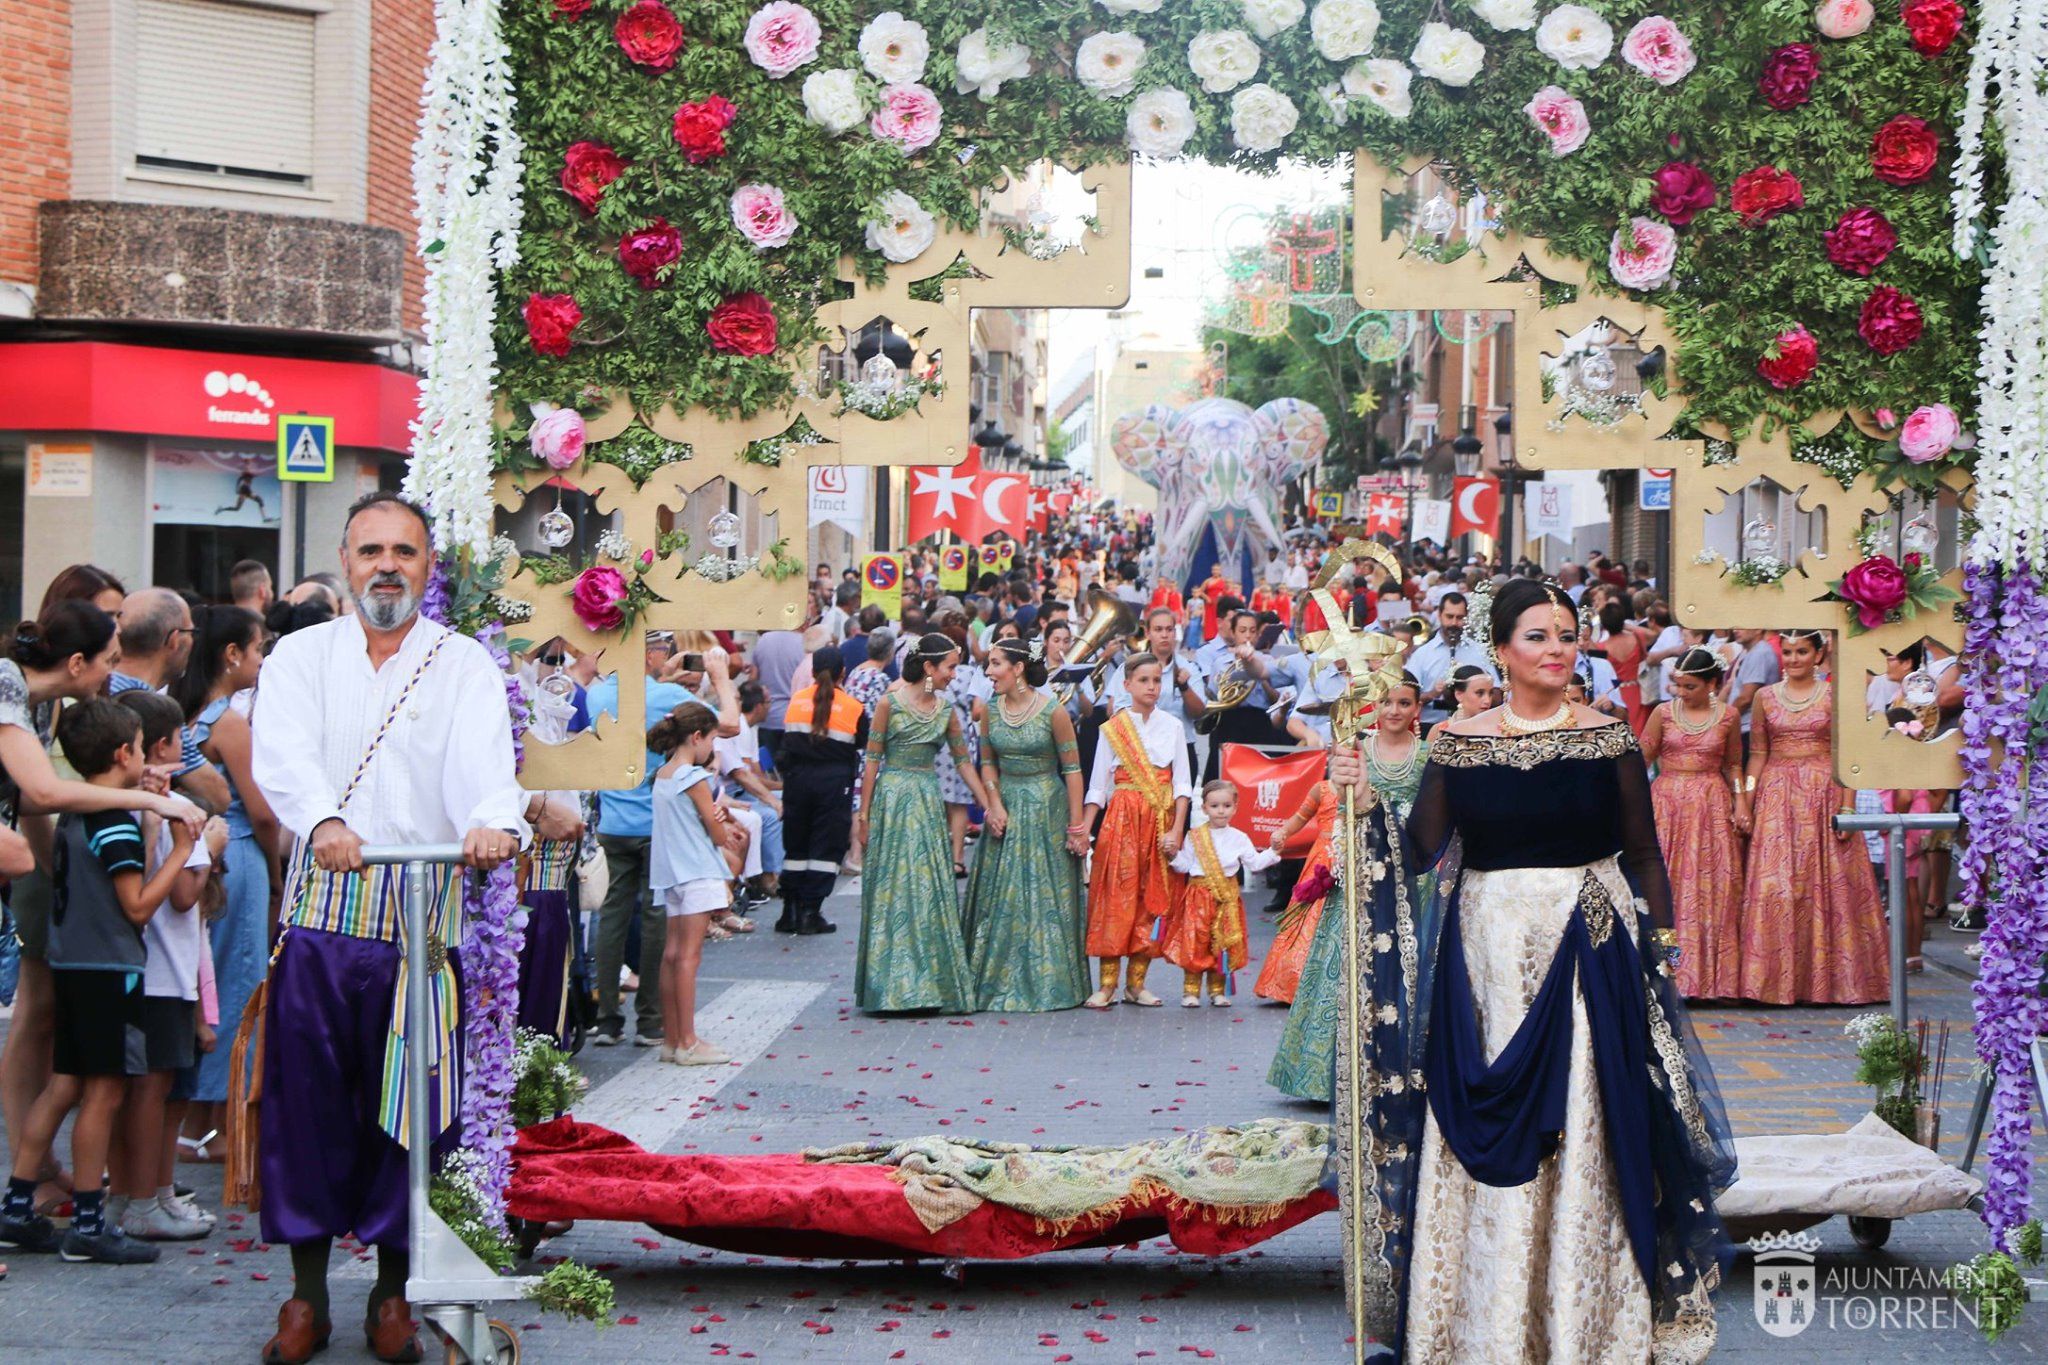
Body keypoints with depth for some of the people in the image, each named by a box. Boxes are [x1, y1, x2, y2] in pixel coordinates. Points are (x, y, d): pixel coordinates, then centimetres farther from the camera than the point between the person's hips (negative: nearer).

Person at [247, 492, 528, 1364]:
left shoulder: (465, 666, 7)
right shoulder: (302, 656, 9)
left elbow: (484, 757, -13)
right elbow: (282, 753, -10)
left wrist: (495, 821, -36)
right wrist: (322, 820, -32)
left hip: (426, 915, -1)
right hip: (319, 908, 1)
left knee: (408, 1102, 2)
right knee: (306, 1098, 1)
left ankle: (393, 1289, 16)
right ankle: (306, 1291, 14)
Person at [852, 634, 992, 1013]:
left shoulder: (946, 711, 8)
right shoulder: (889, 703, -6)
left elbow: (963, 761, 13)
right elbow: (872, 759, -4)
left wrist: (988, 806, 9)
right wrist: (863, 814, -5)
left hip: (927, 802, 5)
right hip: (892, 800, -4)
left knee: (930, 888, 4)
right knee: (892, 888, -1)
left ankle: (929, 984, 10)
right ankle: (891, 983, 5)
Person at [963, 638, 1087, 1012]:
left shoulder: (1053, 712, -11)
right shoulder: (991, 710, 3)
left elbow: (1072, 769, -8)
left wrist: (1076, 825, -10)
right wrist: (995, 804, -3)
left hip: (1046, 811, -5)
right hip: (1006, 809, 5)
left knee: (1045, 896, 0)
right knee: (1000, 898, 5)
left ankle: (1047, 982, 9)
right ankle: (1000, 982, 14)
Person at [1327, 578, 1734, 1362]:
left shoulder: (1608, 740, 0)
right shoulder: (1458, 743, 3)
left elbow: (1644, 855, 3)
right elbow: (1418, 853, 3)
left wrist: (1660, 953, -1)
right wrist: (1365, 802, -10)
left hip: (1590, 951, -1)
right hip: (1486, 956, 1)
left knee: (1586, 1139, 1)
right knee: (1484, 1142, 3)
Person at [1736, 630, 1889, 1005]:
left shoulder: (1834, 696, 2)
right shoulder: (1765, 698, 9)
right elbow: (1757, 754, 10)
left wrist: (1847, 806, -9)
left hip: (1823, 794, -2)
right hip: (1777, 796, 2)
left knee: (1828, 882, -1)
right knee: (1774, 885, -3)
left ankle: (1825, 975, 8)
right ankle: (1779, 979, 3)